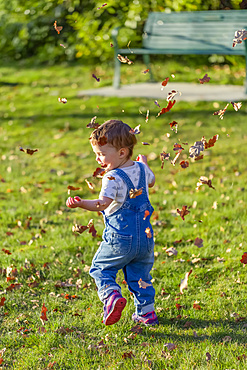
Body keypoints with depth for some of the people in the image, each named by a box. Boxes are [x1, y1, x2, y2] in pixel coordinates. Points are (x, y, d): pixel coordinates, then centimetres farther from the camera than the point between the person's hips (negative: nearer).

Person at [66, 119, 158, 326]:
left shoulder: (113, 178, -19)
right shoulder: (142, 169, 4)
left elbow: (103, 203, -33)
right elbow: (151, 182, 28)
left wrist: (81, 204, -48)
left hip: (120, 238, -7)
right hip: (145, 236, 7)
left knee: (101, 268, 9)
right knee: (140, 273, 19)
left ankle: (111, 295, -15)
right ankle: (147, 312, 19)